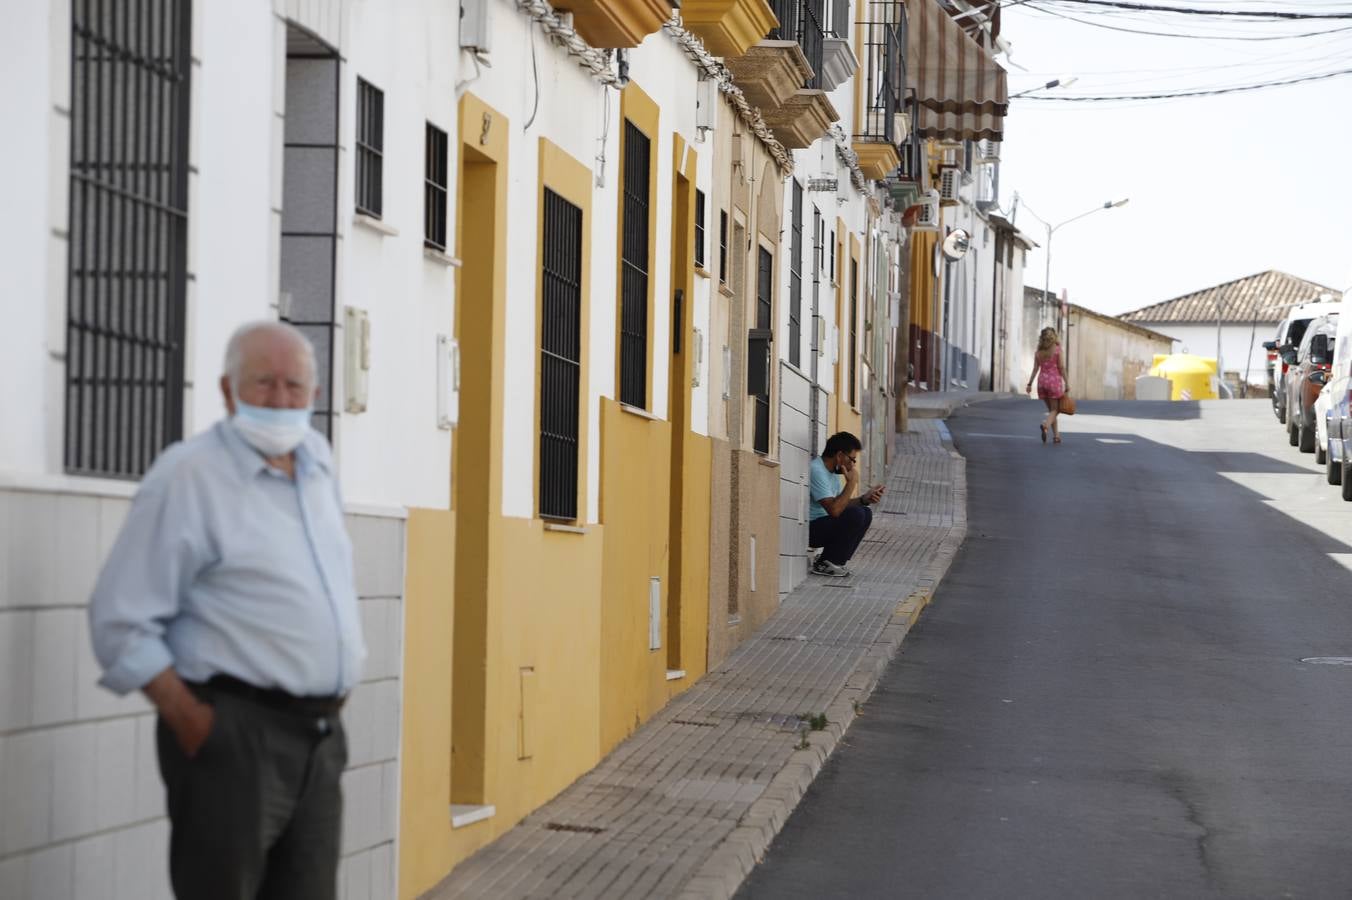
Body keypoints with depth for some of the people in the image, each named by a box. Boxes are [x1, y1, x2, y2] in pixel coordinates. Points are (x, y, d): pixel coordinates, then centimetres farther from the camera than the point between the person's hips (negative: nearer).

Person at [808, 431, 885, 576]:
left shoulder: (833, 472, 11)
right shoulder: (816, 471, -22)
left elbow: (840, 504, 15)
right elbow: (834, 510, -29)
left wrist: (864, 499, -1)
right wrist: (851, 482, -21)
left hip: (820, 525, 10)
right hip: (809, 528, -10)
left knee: (866, 513, 9)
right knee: (855, 515, -24)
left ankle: (832, 561, 5)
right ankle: (825, 564, -12)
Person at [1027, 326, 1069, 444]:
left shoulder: (1039, 352, 5)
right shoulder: (1057, 349, -6)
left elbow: (1035, 369, 2)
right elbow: (1061, 367, -8)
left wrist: (1030, 384, 5)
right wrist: (1067, 383, -4)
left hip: (1042, 381, 4)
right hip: (1055, 381, -4)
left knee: (1051, 409, 15)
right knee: (1055, 410, -1)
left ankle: (1056, 435, 15)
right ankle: (1045, 425, -31)